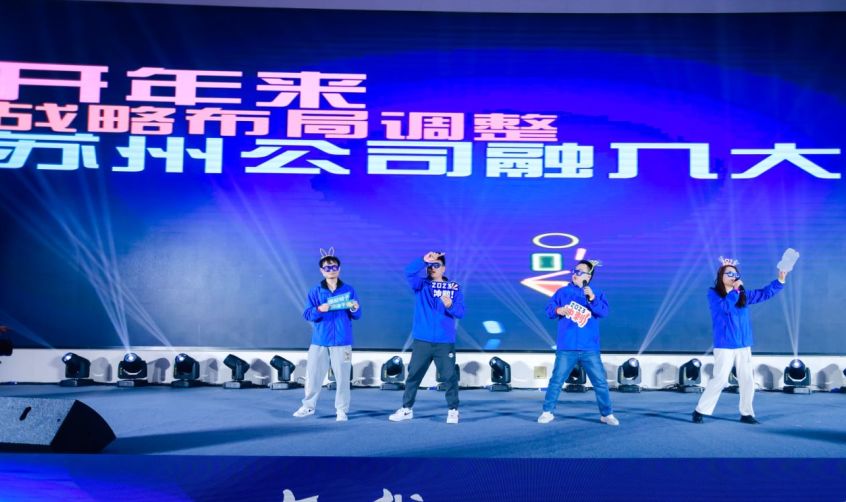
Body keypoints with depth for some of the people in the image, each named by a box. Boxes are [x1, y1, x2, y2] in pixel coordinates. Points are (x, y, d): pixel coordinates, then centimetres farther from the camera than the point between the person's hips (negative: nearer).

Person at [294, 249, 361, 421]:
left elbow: (357, 315, 4)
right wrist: (319, 310, -22)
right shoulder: (315, 292, 5)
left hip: (342, 342, -1)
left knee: (342, 377, 0)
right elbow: (307, 314, -2)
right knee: (313, 375, 4)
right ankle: (308, 406, 21)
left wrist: (355, 309, -19)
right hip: (319, 342, 1)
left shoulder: (349, 290, 5)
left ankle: (341, 410, 12)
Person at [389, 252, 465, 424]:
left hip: (445, 342, -1)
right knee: (413, 375, 6)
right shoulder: (421, 284, 5)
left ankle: (453, 410, 12)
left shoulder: (454, 288, 4)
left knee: (450, 376, 0)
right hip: (422, 341, 1)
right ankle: (406, 409, 17)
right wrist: (423, 260, -31)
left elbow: (460, 312, -3)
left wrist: (450, 305, -23)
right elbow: (409, 272, -16)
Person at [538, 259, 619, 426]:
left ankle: (607, 414, 16)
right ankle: (548, 412, 12)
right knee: (556, 381, 2)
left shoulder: (597, 294, 6)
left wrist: (592, 299, -24)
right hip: (566, 349, 0)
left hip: (590, 349, 0)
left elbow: (604, 312, -9)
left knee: (600, 382, 3)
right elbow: (549, 309, 4)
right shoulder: (563, 292, 7)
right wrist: (558, 310, -18)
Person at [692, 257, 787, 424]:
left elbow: (765, 293, 9)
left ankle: (746, 413, 18)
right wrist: (734, 290, -18)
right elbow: (726, 307, -21)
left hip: (743, 345, 6)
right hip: (724, 346, -6)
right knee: (720, 379, -8)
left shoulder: (743, 295, 12)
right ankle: (700, 410, 1)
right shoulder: (713, 294, -4)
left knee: (747, 380, 8)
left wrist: (780, 280, -2)